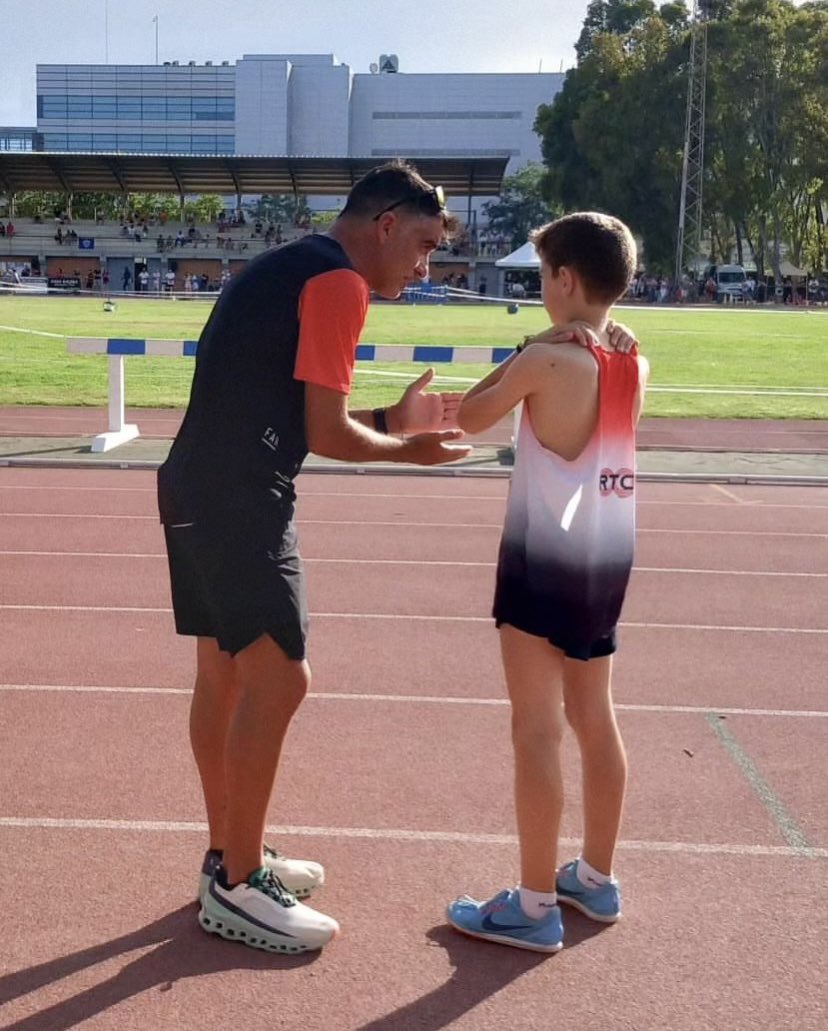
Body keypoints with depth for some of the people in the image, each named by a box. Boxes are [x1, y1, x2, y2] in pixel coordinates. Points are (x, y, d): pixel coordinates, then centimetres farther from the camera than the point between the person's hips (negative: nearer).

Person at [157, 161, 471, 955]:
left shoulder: (285, 269, 20)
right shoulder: (338, 280, -10)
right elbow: (326, 434, -13)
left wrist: (391, 419, 14)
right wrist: (405, 449, 4)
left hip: (199, 490, 11)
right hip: (240, 501, -10)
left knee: (224, 672, 15)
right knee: (278, 678, -6)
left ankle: (230, 856, 27)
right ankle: (235, 887, 5)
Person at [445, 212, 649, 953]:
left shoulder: (546, 361, -14)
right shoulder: (634, 367, 4)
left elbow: (469, 419, -3)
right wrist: (568, 343, 2)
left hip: (547, 559, -7)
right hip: (608, 559, 8)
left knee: (538, 728, -2)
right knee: (594, 718, 17)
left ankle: (535, 906, 5)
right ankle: (596, 878, 30)